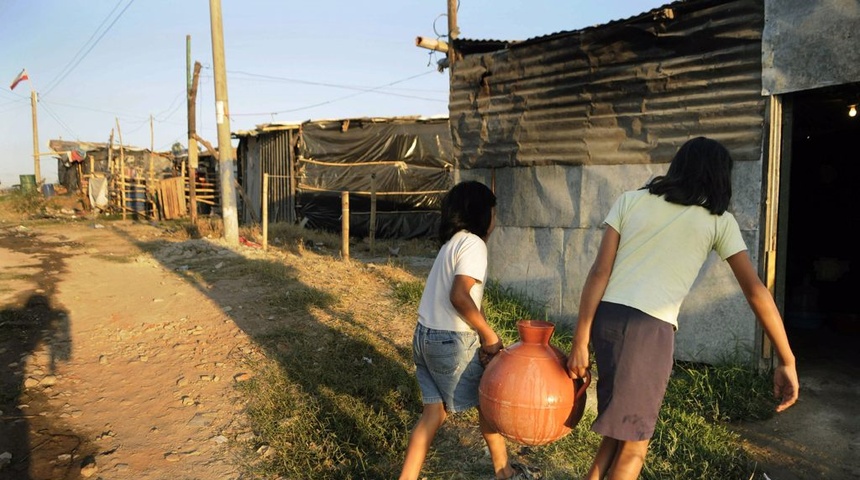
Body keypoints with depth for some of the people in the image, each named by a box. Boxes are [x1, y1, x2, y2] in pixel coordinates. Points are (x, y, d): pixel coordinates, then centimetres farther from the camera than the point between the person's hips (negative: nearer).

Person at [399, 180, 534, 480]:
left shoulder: (453, 242, 14)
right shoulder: (473, 243, -14)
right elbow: (459, 296, -27)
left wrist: (480, 336, 8)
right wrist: (490, 336, -17)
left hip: (426, 336, 8)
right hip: (451, 341, -8)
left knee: (434, 412, 13)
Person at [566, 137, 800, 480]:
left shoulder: (630, 200, 11)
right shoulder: (719, 220, 8)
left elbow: (600, 271, 2)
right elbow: (756, 292, 4)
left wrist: (580, 340, 2)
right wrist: (787, 362, 11)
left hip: (605, 317, 4)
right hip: (650, 329, -3)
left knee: (622, 427, 24)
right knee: (634, 445, 12)